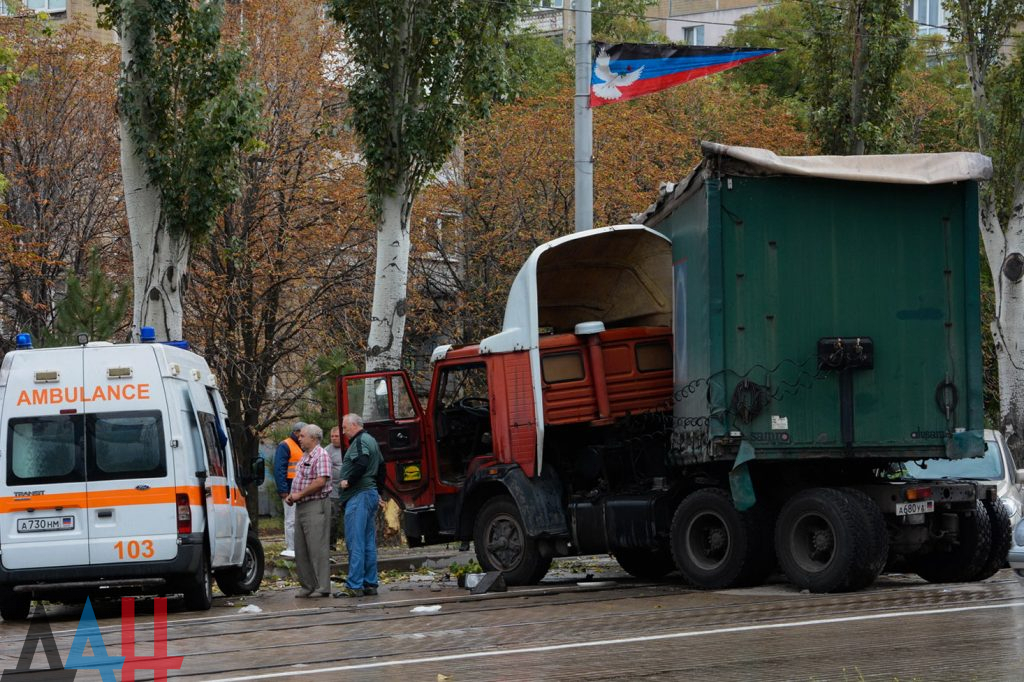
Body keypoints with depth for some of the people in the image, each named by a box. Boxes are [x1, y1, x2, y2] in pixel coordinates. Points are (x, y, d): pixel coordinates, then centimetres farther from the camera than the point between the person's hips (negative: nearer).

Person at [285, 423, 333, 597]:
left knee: (317, 548, -9)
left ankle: (322, 587, -7)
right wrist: (291, 496, 8)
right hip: (301, 506, 10)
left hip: (316, 505, -10)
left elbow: (321, 481, -20)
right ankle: (307, 586, 13)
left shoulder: (321, 455, -10)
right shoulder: (305, 457, 20)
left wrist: (299, 494, -16)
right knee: (301, 549, 8)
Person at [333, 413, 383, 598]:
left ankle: (354, 586, -13)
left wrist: (347, 481, -16)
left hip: (359, 496, -11)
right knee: (369, 542, 11)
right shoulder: (371, 441, 21)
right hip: (371, 493, 11)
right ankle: (370, 584, 13)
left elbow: (361, 463, -27)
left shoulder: (360, 442, -11)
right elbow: (381, 466, 26)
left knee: (355, 542, -11)